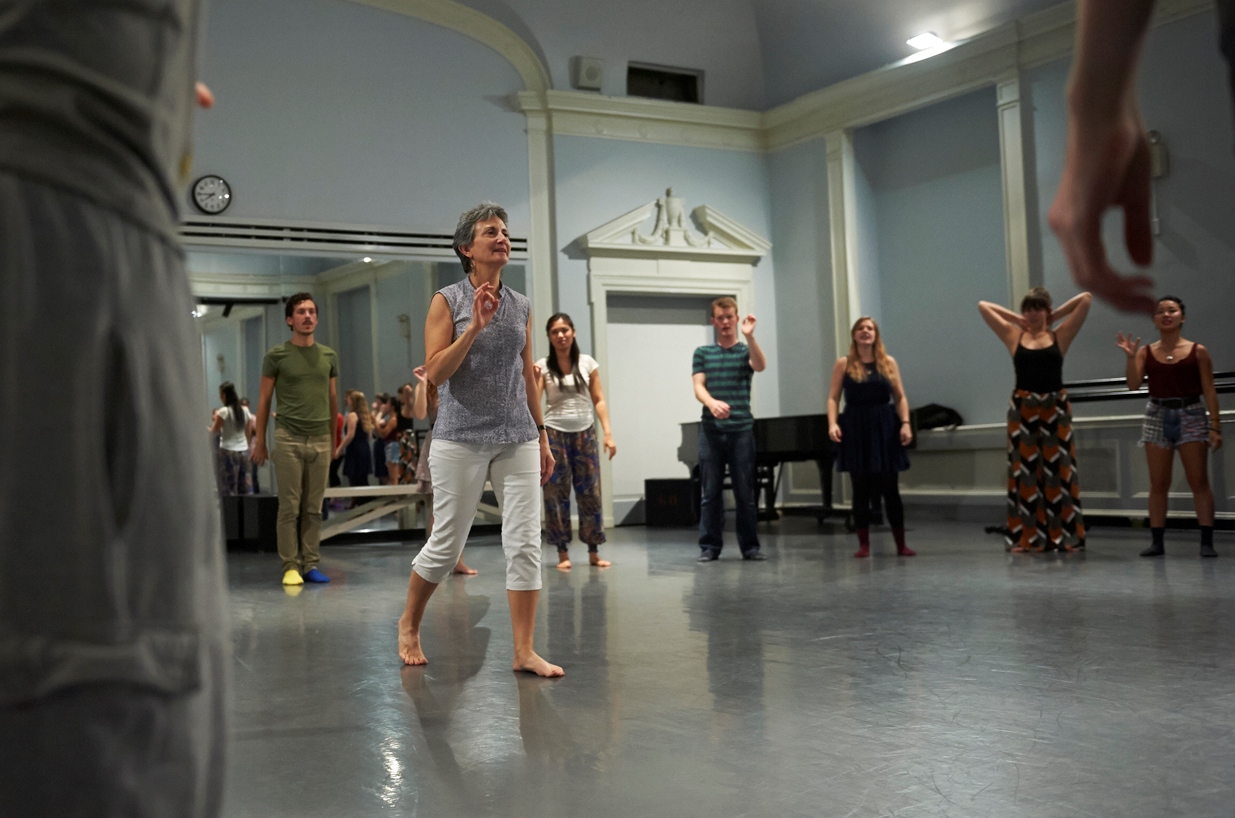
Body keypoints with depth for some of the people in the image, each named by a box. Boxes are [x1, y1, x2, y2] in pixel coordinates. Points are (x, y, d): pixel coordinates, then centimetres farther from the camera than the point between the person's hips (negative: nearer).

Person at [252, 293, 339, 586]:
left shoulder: (329, 356, 11)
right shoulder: (277, 355, 2)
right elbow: (264, 400, 4)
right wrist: (260, 441, 2)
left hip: (320, 440, 3)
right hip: (288, 439, -3)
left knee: (313, 509, 5)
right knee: (289, 507, -2)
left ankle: (311, 564, 11)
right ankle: (291, 567, 3)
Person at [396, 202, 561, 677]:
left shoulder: (521, 306, 11)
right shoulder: (447, 300, -2)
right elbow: (435, 373, -10)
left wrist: (542, 437, 16)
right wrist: (476, 326, -19)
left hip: (516, 437, 4)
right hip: (462, 437, -4)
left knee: (525, 544, -3)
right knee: (446, 544, 5)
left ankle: (525, 651, 3)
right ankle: (409, 624, 29)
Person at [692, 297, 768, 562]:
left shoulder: (746, 351, 8)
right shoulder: (703, 353, 11)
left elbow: (760, 366, -14)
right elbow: (698, 387, -2)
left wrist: (749, 335, -27)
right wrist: (712, 403, -23)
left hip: (741, 429, -1)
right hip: (711, 430, 1)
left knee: (745, 491, 2)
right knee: (710, 492, 2)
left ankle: (750, 545, 9)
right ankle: (709, 546, 8)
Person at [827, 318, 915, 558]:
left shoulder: (888, 362, 6)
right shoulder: (844, 364, 3)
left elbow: (900, 397, 6)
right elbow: (833, 398, 0)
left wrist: (905, 423, -6)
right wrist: (832, 423, -15)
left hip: (884, 429, 1)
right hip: (855, 430, -1)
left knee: (890, 488, 3)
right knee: (861, 489, 3)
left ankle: (901, 544, 10)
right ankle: (863, 544, 10)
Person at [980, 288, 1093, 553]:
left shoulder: (1060, 336, 5)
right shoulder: (1013, 336, 7)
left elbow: (1086, 299, 3)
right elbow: (983, 306, 10)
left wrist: (1055, 317, 9)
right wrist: (1018, 320, 12)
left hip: (1055, 409, 0)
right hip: (1022, 409, 1)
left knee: (1058, 470, 3)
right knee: (1025, 471, 3)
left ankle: (1064, 536, 9)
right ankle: (1027, 537, 7)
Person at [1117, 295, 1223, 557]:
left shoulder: (1198, 351, 0)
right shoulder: (1146, 352, 5)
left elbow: (1209, 392, -1)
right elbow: (1133, 384, -6)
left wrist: (1215, 426, -7)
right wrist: (1130, 356, -17)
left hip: (1191, 416, -2)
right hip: (1158, 417, 2)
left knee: (1199, 482, -3)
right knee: (1158, 484, 5)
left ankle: (1207, 541, -2)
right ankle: (1157, 541, 9)